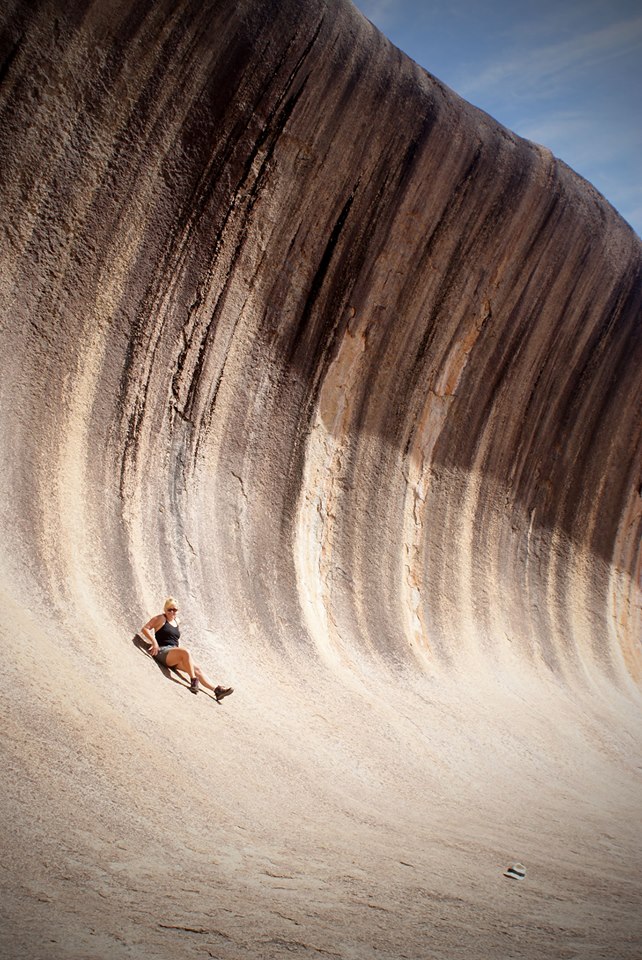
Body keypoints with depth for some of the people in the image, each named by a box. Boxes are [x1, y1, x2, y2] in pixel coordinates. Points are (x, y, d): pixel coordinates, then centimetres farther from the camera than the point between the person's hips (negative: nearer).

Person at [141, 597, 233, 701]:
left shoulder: (176, 622, 22)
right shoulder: (161, 619, 2)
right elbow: (144, 629, -5)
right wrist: (154, 642, -17)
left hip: (174, 655, 7)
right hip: (163, 652, -7)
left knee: (196, 668, -11)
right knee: (185, 652, -34)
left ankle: (216, 689, -19)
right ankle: (193, 681, -29)